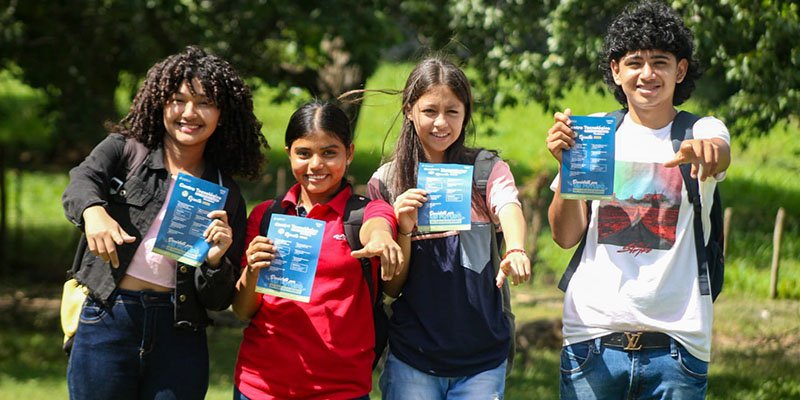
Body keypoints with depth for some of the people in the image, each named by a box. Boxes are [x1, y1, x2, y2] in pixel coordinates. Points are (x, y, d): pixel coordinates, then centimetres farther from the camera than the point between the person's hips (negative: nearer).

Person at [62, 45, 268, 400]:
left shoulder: (226, 195, 8)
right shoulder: (123, 150, 6)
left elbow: (219, 301, 6)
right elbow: (81, 182, -16)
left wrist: (216, 260, -15)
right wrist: (93, 211, -38)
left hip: (180, 336, 2)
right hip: (107, 323, -1)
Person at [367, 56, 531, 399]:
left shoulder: (487, 170, 2)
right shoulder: (385, 182, 3)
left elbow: (510, 210, -20)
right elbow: (391, 288, 3)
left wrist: (516, 251, -41)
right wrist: (404, 229, -15)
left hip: (482, 358, 0)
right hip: (412, 360, 0)